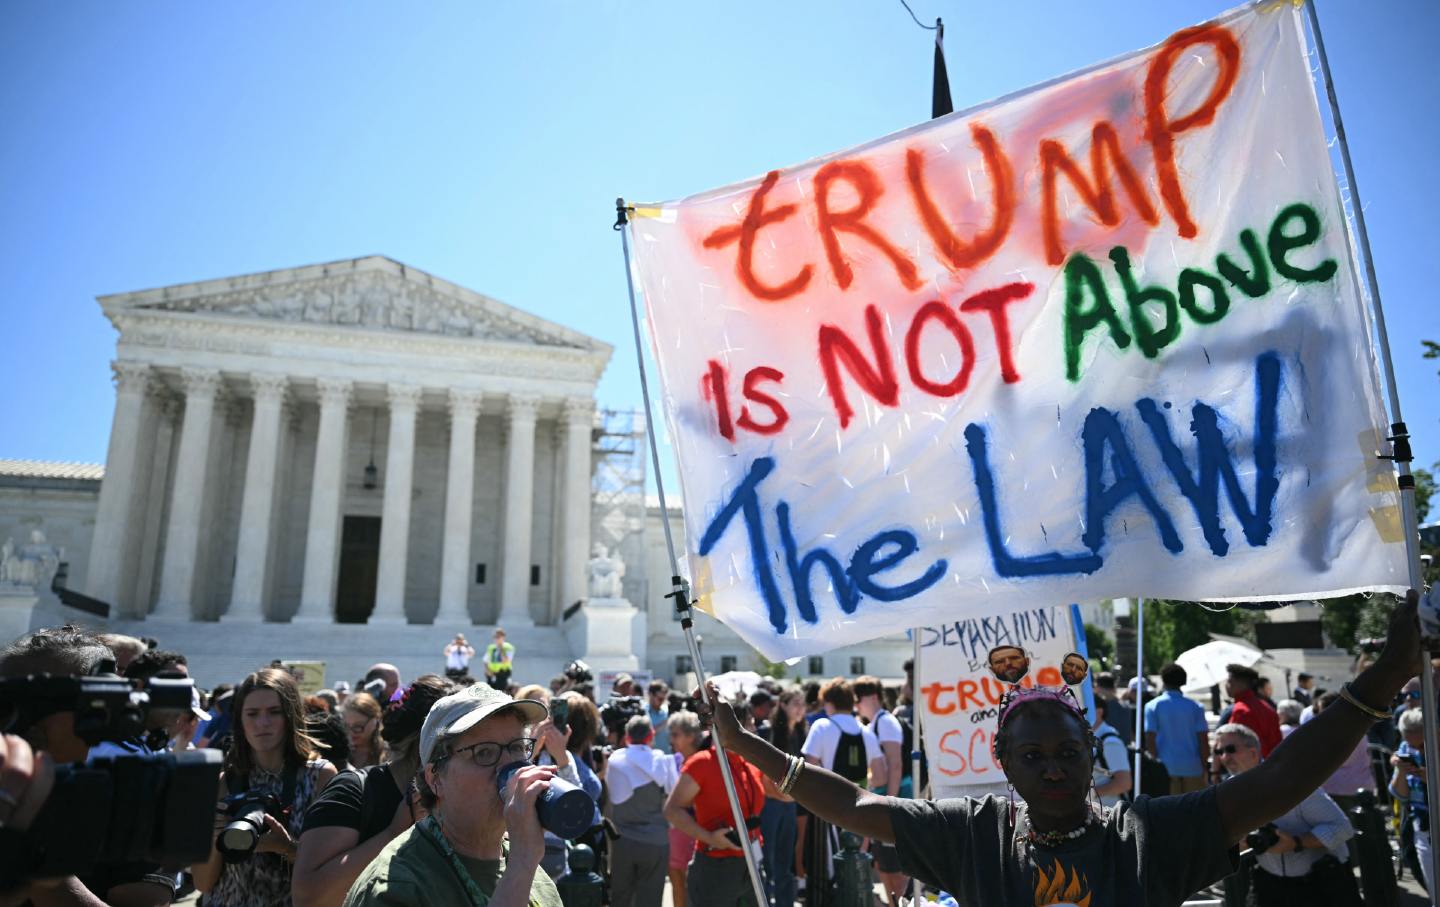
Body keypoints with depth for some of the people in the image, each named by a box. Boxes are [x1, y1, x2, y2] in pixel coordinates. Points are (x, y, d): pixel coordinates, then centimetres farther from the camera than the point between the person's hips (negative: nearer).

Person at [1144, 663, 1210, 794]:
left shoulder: (1152, 706, -2)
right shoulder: (1195, 707, 2)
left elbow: (1150, 740, -6)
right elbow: (1203, 740, -1)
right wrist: (1204, 767, 6)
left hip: (1166, 767, -1)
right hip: (1192, 768, 1)